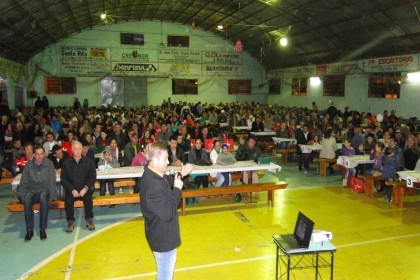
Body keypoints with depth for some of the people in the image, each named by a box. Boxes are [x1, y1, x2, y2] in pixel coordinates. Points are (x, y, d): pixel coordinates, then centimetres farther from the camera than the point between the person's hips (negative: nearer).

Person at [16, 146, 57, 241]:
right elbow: (23, 183, 5)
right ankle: (29, 230, -24)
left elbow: (52, 182, -3)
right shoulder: (28, 165, 2)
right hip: (31, 191, 2)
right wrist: (21, 194, -12)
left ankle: (42, 229, -28)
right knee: (27, 199, -34)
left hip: (44, 190, -1)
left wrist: (51, 194, -17)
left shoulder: (49, 164, -2)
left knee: (43, 197, -38)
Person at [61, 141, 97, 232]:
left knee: (88, 198, -30)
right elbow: (63, 178, 0)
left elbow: (93, 176, -1)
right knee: (68, 201, -27)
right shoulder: (66, 163, 4)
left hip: (85, 189, -1)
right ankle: (70, 222, -7)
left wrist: (85, 188, -15)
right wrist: (72, 190, -14)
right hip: (72, 189, 1)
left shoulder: (89, 161, 3)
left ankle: (89, 220, -10)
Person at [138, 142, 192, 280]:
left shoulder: (152, 175, -4)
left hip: (162, 235, 10)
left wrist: (180, 175, 3)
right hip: (163, 238, -10)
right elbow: (168, 213, -32)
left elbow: (167, 181, 17)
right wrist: (177, 189, -25)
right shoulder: (152, 186, -36)